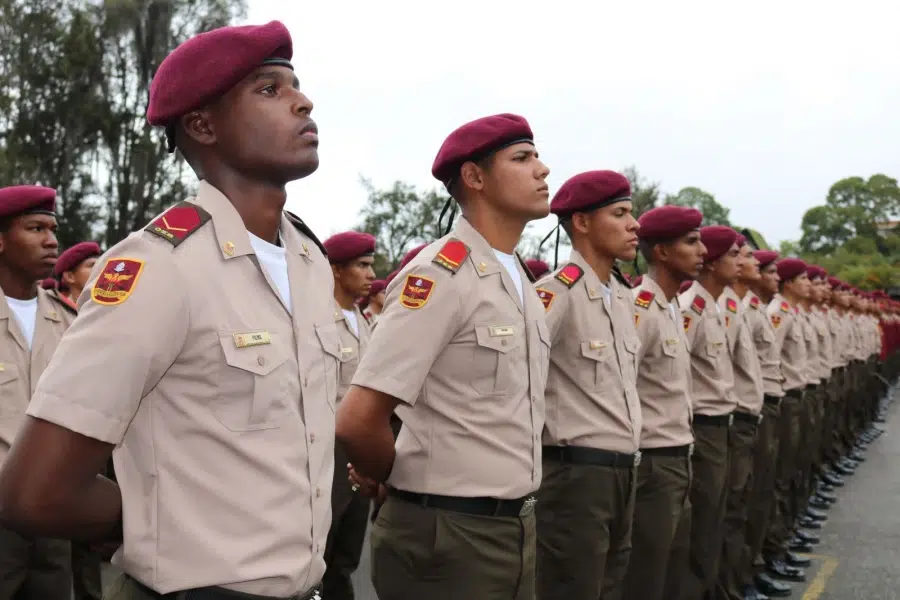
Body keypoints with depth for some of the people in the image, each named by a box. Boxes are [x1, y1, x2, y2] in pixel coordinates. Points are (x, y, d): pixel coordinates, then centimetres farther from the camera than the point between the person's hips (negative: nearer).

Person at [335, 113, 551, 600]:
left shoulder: (521, 281, 10)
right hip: (448, 533, -8)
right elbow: (357, 421, -23)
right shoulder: (441, 275, -17)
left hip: (516, 525, 8)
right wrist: (393, 480, -4)